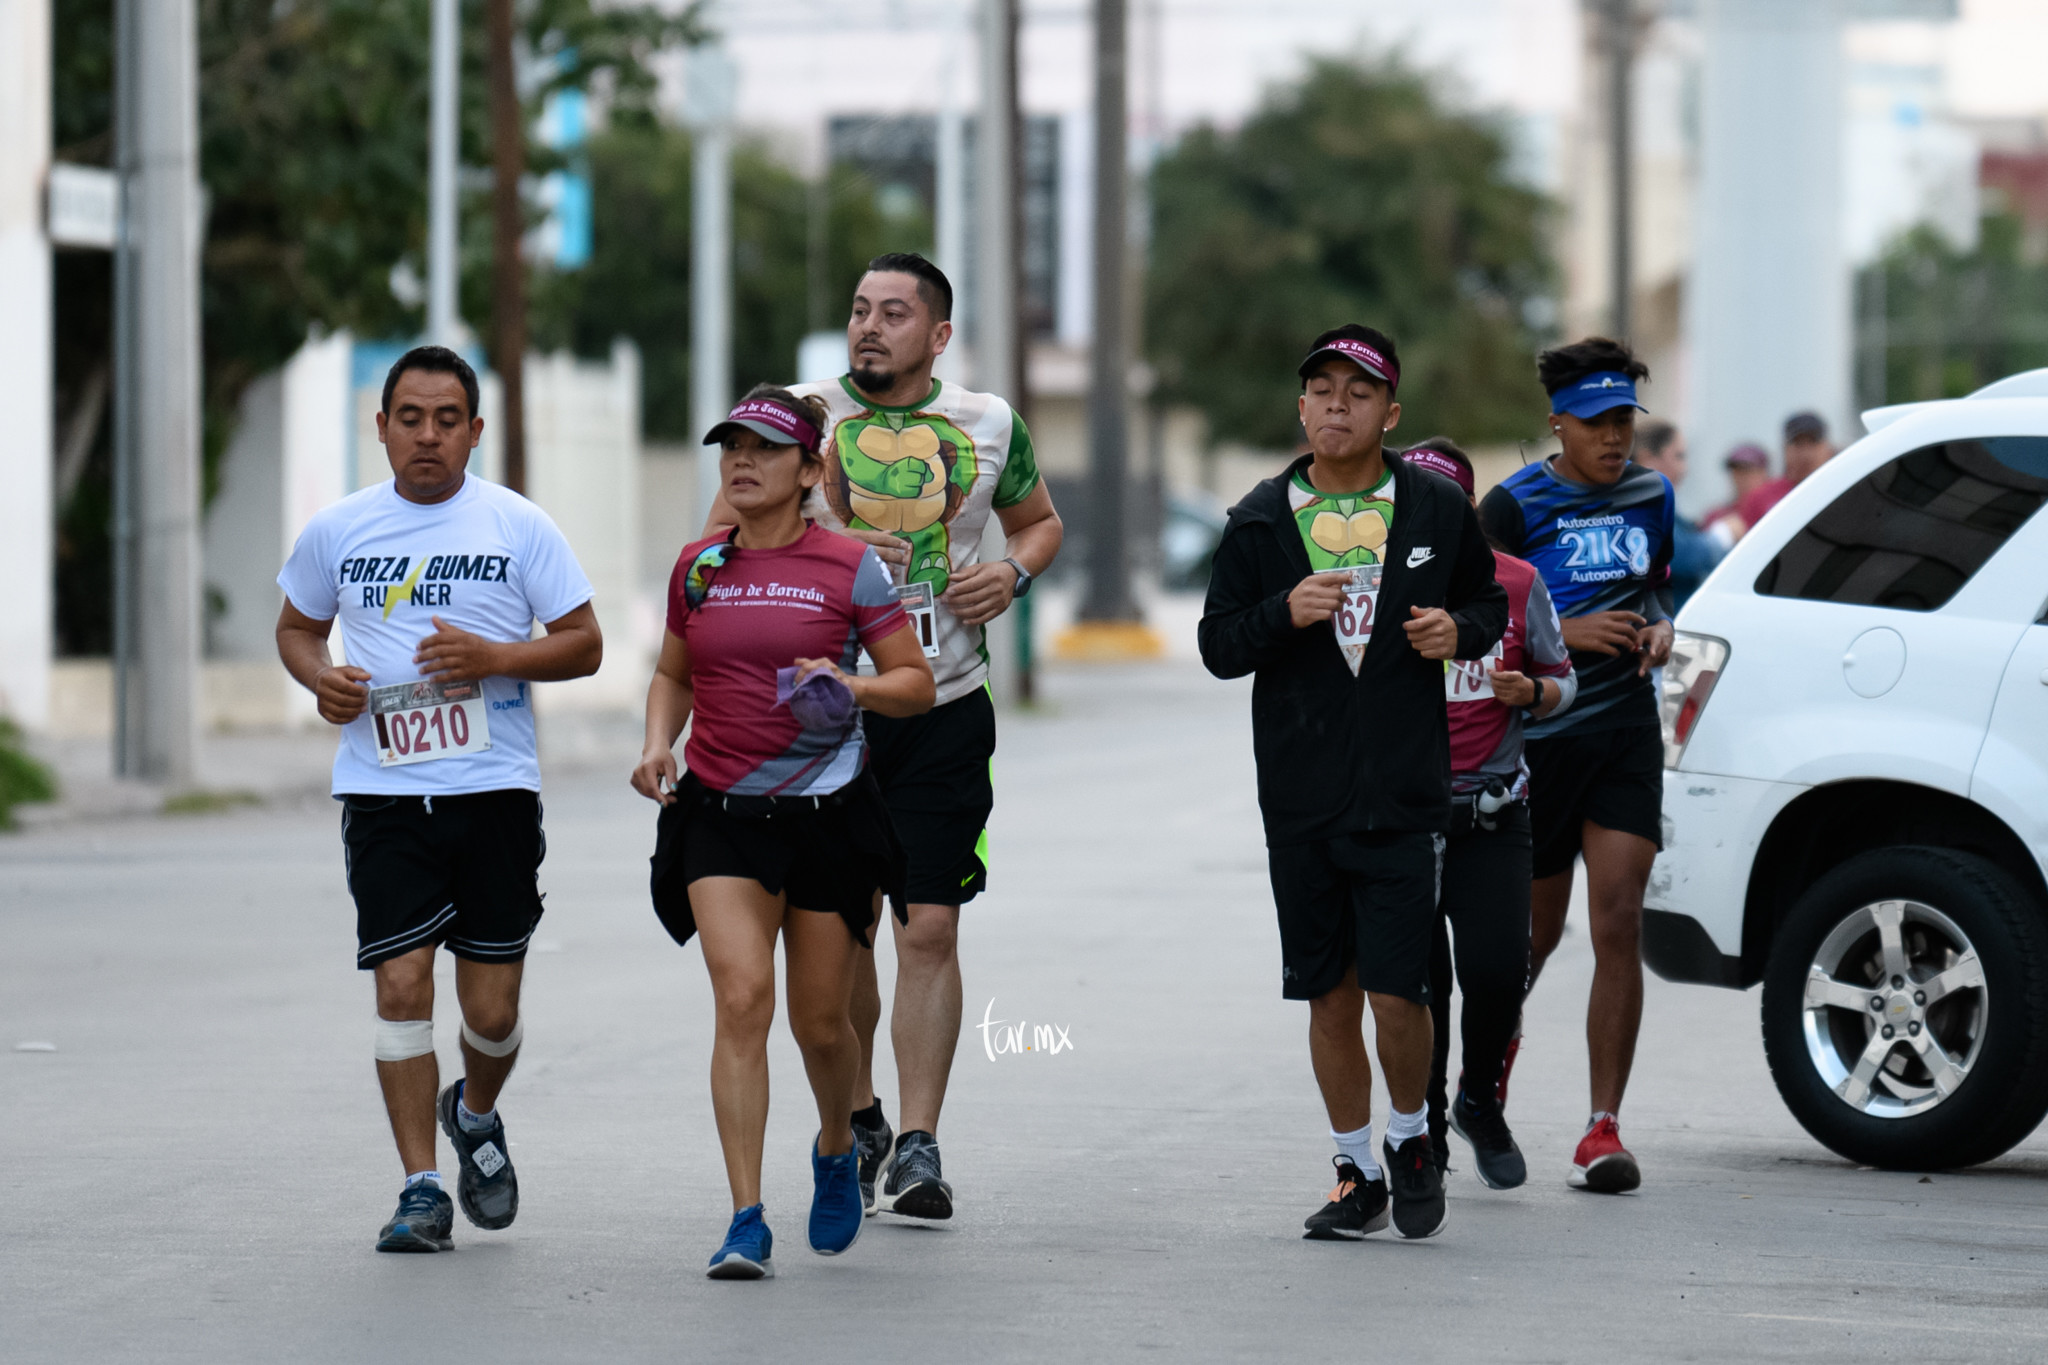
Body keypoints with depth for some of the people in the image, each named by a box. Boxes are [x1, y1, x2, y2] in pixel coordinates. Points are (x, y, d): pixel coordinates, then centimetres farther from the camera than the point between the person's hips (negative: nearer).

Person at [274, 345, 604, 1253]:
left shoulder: (519, 528, 1)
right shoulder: (335, 531, 7)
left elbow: (585, 646, 3)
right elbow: (297, 627, 21)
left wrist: (493, 657, -14)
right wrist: (320, 680, -1)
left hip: (495, 787, -1)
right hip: (382, 792, 1)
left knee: (492, 1009, 1)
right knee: (402, 981, -10)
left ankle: (475, 1115, 34)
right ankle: (420, 1188, -2)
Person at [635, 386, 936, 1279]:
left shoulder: (849, 568, -3)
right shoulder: (697, 568, 7)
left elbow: (917, 683, 1)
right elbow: (673, 675, 22)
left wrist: (852, 686, -18)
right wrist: (658, 742, 3)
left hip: (827, 813, -1)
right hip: (720, 813, 2)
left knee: (821, 1024, 7)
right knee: (741, 1000, -15)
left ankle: (836, 1149, 41)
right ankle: (746, 1222, -15)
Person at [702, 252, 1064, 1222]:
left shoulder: (986, 424, 5)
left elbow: (1039, 521, 21)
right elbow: (723, 541, 4)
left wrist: (1012, 571, -1)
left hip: (945, 712, 0)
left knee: (930, 929, -7)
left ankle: (918, 1146, -4)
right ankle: (855, 1120, 26)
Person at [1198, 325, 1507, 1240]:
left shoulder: (1436, 512, 3)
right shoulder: (1261, 521, 5)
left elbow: (1490, 600, 17)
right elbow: (1218, 646, 6)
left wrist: (1460, 630, -6)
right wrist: (1285, 613, -13)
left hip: (1404, 795, -2)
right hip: (1299, 798, 2)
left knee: (1397, 993, -8)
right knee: (1330, 995, 7)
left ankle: (1411, 1141, 18)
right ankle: (1356, 1174, 20)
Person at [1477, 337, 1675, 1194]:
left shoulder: (1650, 496, 8)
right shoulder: (1514, 507, -7)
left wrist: (1658, 627, 2)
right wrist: (1567, 634, -19)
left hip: (1626, 735, 3)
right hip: (1538, 735, -3)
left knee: (1618, 925, -9)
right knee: (1537, 931, 8)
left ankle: (1603, 1129, -8)